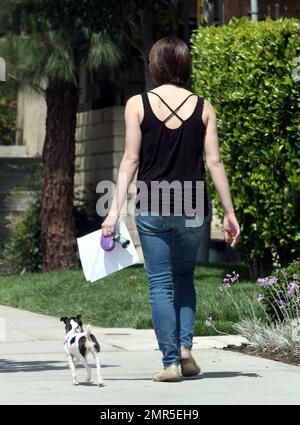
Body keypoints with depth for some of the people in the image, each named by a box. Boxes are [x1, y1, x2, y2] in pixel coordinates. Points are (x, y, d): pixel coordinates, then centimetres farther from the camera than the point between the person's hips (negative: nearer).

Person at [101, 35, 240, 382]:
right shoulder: (202, 107, 1)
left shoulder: (137, 105, -2)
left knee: (160, 284, 4)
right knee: (184, 276, 21)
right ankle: (185, 346, 5)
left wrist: (115, 210, -3)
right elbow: (214, 162, 0)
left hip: (152, 208, -2)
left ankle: (171, 362, 0)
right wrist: (229, 212, 5)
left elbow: (130, 160, -5)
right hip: (193, 207, 2)